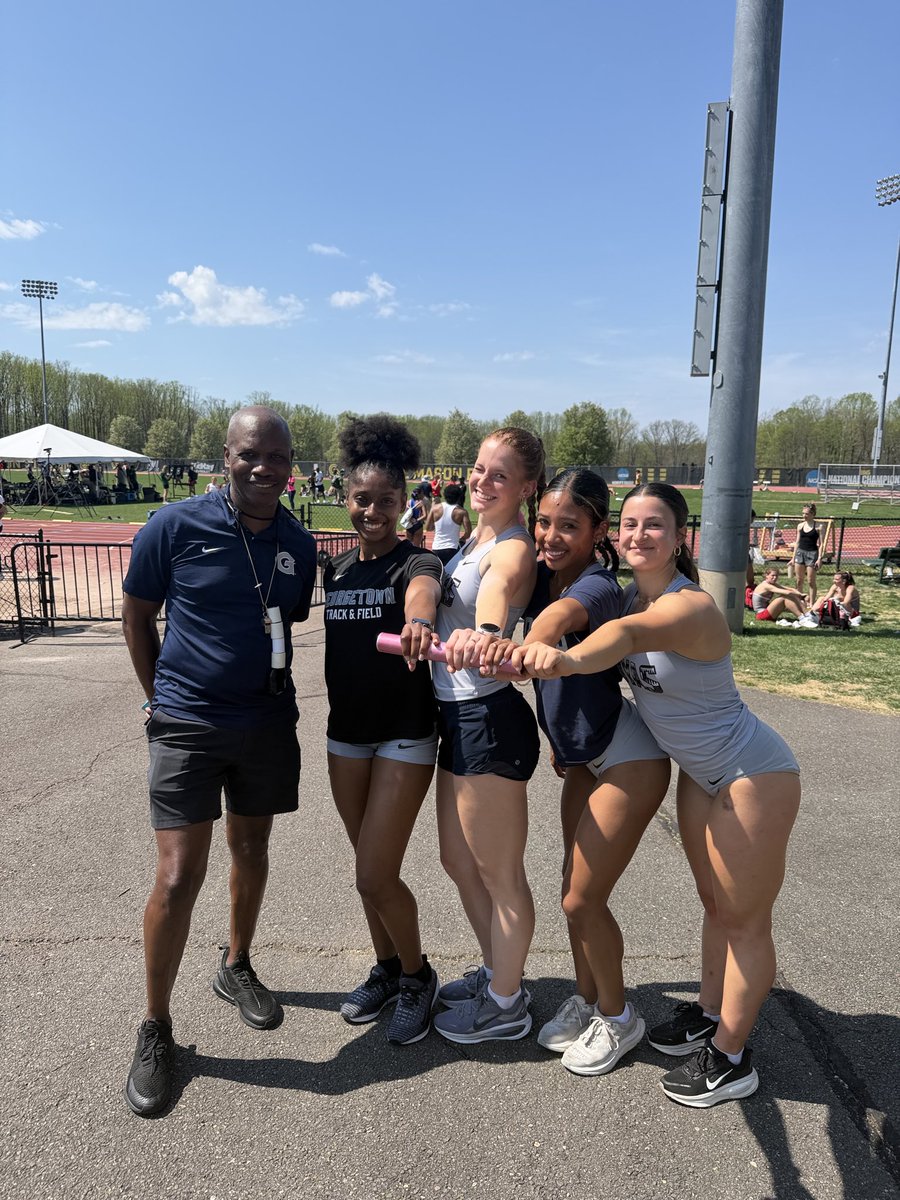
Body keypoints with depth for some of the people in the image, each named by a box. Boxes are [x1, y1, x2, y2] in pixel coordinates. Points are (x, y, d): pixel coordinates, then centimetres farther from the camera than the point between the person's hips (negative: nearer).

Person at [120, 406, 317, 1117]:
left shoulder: (299, 544, 0)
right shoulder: (176, 527, -11)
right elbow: (137, 615, 1)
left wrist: (275, 695, 8)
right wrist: (163, 696, 3)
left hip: (268, 724, 4)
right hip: (188, 728, -4)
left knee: (252, 851, 18)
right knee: (179, 878, -4)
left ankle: (236, 967, 44)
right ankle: (156, 1030, 18)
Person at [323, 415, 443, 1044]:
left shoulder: (415, 560, -13)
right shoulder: (336, 568, 6)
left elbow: (425, 586, -38)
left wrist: (418, 617, -61)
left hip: (405, 735, -5)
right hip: (346, 733, 6)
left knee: (375, 877, -4)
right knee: (372, 867, 17)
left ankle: (417, 976, 24)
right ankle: (386, 969, 40)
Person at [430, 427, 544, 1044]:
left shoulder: (513, 547, -18)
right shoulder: (473, 538, 11)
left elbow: (498, 590, -41)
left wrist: (481, 634, -60)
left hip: (490, 720, -10)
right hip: (458, 716, 10)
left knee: (499, 873, 8)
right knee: (458, 860, 22)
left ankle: (506, 1006, 30)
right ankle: (498, 973, 43)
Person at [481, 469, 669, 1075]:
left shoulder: (599, 586, -26)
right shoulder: (540, 577, -3)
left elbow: (563, 614, -48)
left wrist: (527, 644, -70)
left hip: (629, 759, -8)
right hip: (583, 754, 8)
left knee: (583, 898, 1)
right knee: (575, 887, 17)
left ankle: (618, 1018, 26)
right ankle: (586, 1000, 39)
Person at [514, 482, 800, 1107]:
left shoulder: (691, 605, -31)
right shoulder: (630, 596, -5)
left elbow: (630, 634, -53)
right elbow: (611, 663, 8)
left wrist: (568, 658, -71)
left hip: (755, 776, -8)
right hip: (702, 774, 8)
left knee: (745, 919, 7)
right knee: (716, 904, 22)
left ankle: (730, 1058, 23)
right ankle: (710, 1014, 40)